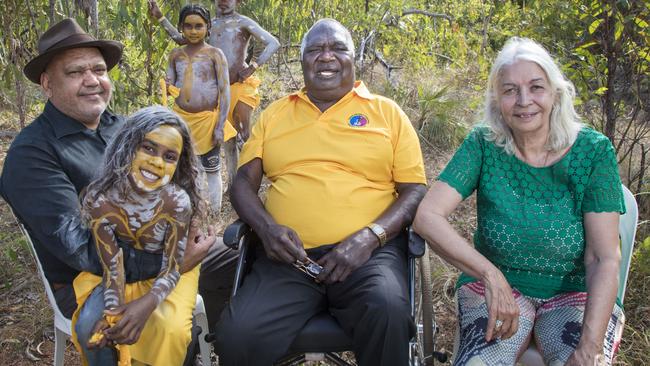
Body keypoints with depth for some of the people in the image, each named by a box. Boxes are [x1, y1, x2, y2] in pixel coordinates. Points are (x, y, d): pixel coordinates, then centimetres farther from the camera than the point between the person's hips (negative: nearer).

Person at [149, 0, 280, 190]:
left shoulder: (243, 23, -3)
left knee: (244, 135, -6)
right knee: (227, 138, 10)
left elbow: (273, 43, -11)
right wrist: (160, 17, 13)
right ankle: (232, 184, 17)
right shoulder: (210, 24, 13)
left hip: (240, 86, -6)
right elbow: (180, 39, 21)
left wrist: (252, 67, -17)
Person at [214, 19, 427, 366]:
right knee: (237, 335, -24)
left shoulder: (387, 112, 12)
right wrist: (266, 227, -7)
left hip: (370, 252, -1)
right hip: (289, 255, 2)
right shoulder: (274, 114, 18)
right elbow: (243, 181, 15)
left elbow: (415, 190, 7)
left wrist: (370, 237, -11)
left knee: (388, 312, -35)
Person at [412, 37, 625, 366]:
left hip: (577, 292, 0)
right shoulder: (483, 145, -6)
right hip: (496, 286, 0)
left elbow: (604, 259, -12)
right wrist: (490, 276, -28)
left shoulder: (593, 151, -8)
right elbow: (427, 216, -16)